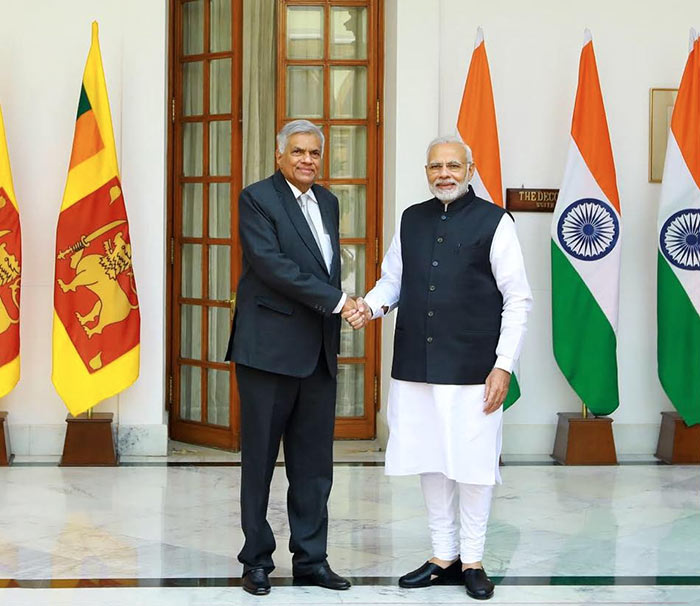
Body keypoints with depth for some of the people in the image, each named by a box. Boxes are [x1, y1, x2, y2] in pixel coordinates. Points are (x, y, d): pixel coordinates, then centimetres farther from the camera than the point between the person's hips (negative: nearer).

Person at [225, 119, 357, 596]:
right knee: (260, 459, 4)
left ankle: (311, 559, 18)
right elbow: (270, 262, -18)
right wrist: (336, 301, -17)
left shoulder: (328, 202, 15)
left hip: (319, 352, 6)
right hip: (269, 349, -6)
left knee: (315, 463, 9)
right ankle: (257, 560, 15)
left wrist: (335, 328, 10)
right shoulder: (257, 199, -6)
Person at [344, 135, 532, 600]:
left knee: (473, 465, 2)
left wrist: (504, 366, -9)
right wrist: (370, 306, -4)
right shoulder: (412, 221, 12)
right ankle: (443, 557, 24)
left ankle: (472, 562, 16)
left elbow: (518, 299, -3)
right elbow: (392, 280, 19)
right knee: (430, 461, 11)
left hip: (472, 370, -4)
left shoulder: (493, 221, -2)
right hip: (416, 367, 4)